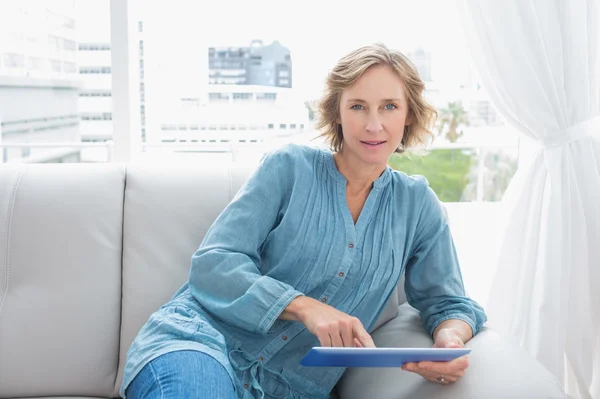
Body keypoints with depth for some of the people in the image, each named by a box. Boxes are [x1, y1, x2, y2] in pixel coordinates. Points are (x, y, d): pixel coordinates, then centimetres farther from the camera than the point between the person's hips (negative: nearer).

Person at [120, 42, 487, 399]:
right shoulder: (289, 167, 1)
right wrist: (305, 307, -23)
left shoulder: (416, 204, 9)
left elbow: (447, 302, 14)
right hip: (206, 338, -5)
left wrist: (450, 341, -12)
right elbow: (212, 264, -7)